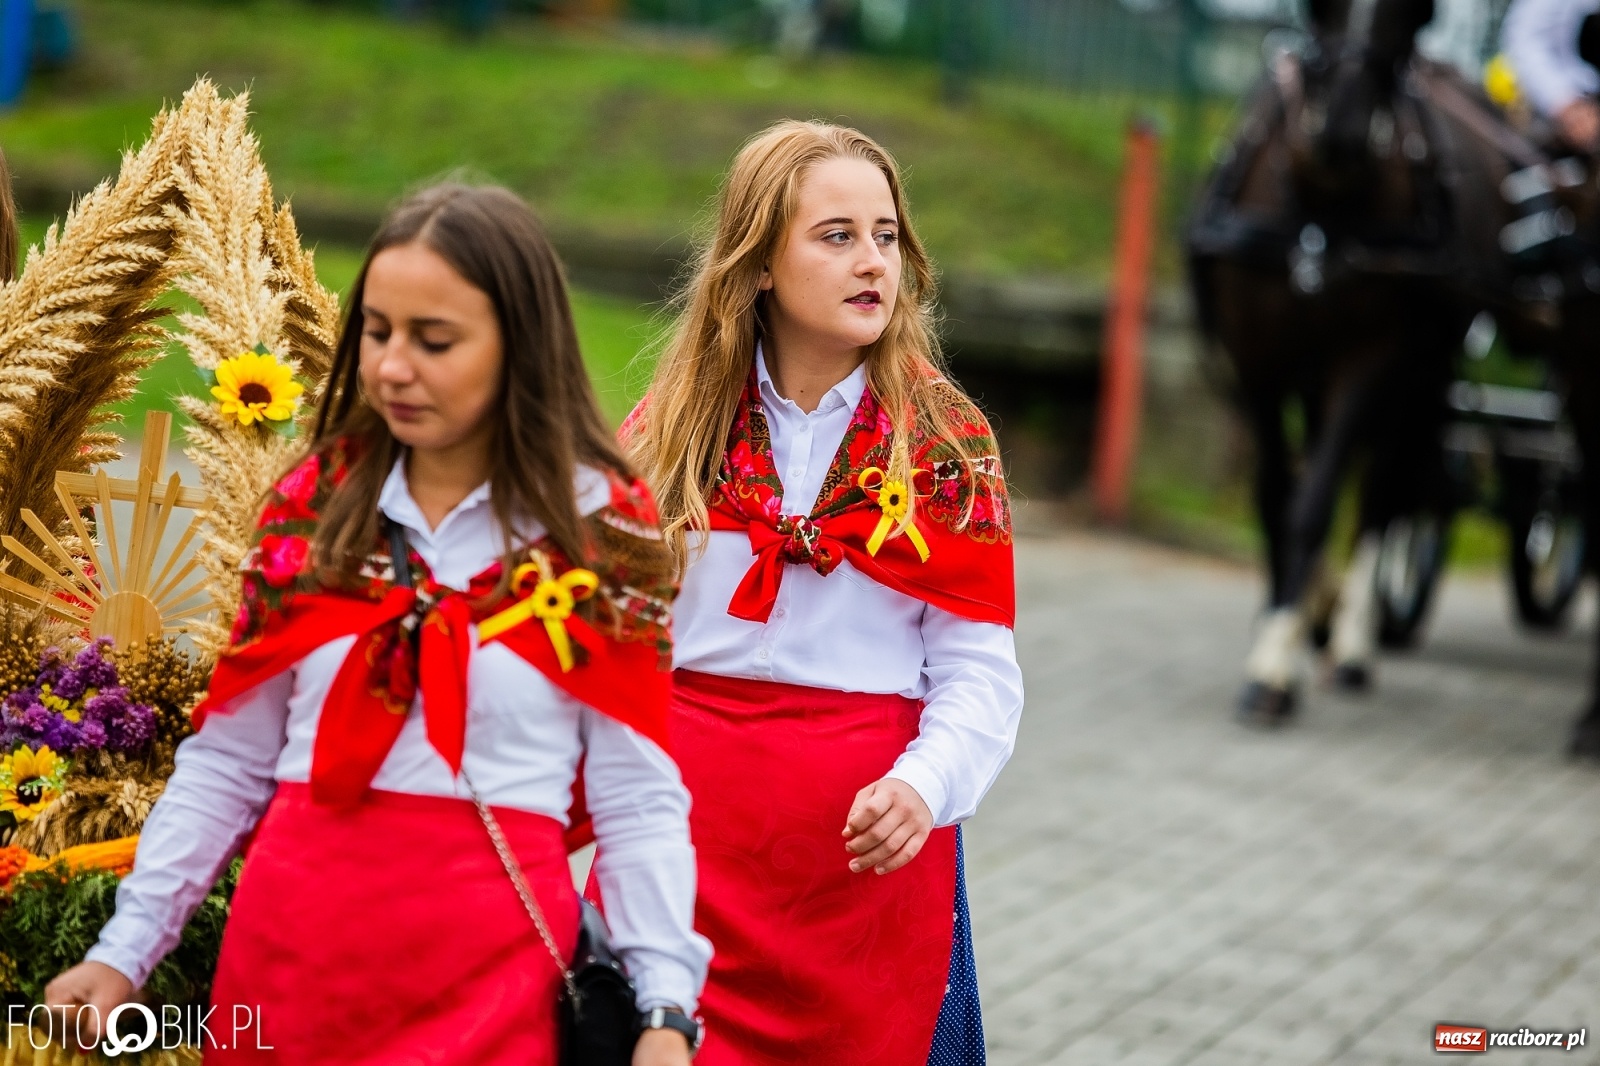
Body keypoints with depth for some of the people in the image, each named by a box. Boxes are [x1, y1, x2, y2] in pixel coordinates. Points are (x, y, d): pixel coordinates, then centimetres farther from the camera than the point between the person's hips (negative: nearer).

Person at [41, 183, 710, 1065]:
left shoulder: (598, 529, -1)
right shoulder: (313, 505, 7)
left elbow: (636, 798, -3)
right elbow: (225, 762, 9)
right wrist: (125, 950, 4)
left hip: (487, 958, -3)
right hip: (290, 932, 3)